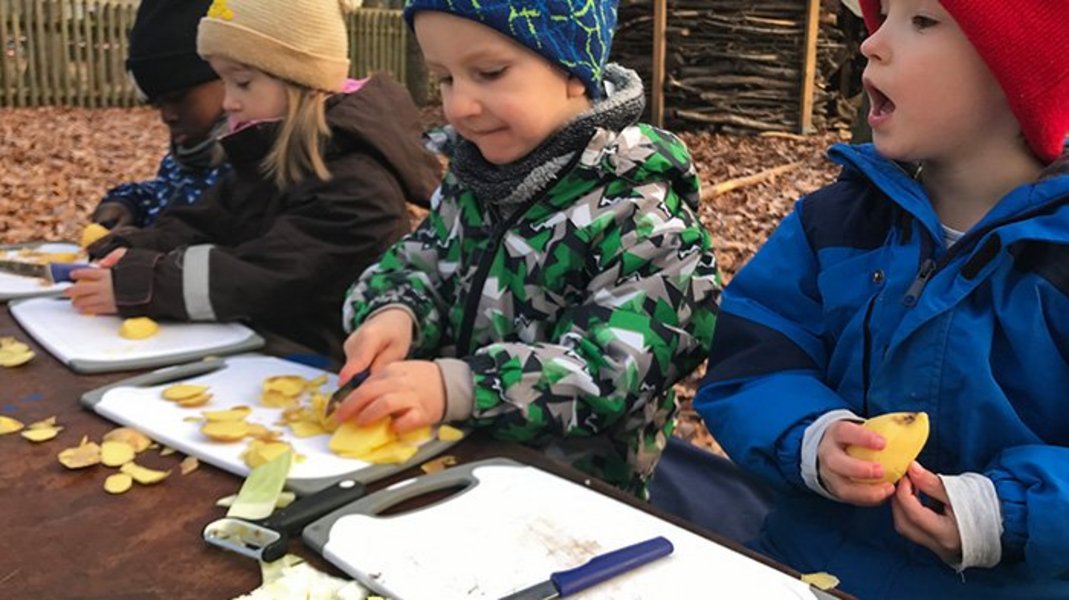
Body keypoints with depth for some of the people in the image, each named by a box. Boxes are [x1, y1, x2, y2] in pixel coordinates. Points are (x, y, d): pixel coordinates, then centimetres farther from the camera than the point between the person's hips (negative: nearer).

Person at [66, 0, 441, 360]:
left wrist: (138, 286, -25)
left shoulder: (356, 183, -20)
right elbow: (200, 226, 4)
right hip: (262, 347, 8)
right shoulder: (267, 157, 9)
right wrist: (132, 260, -13)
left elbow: (270, 279, -27)